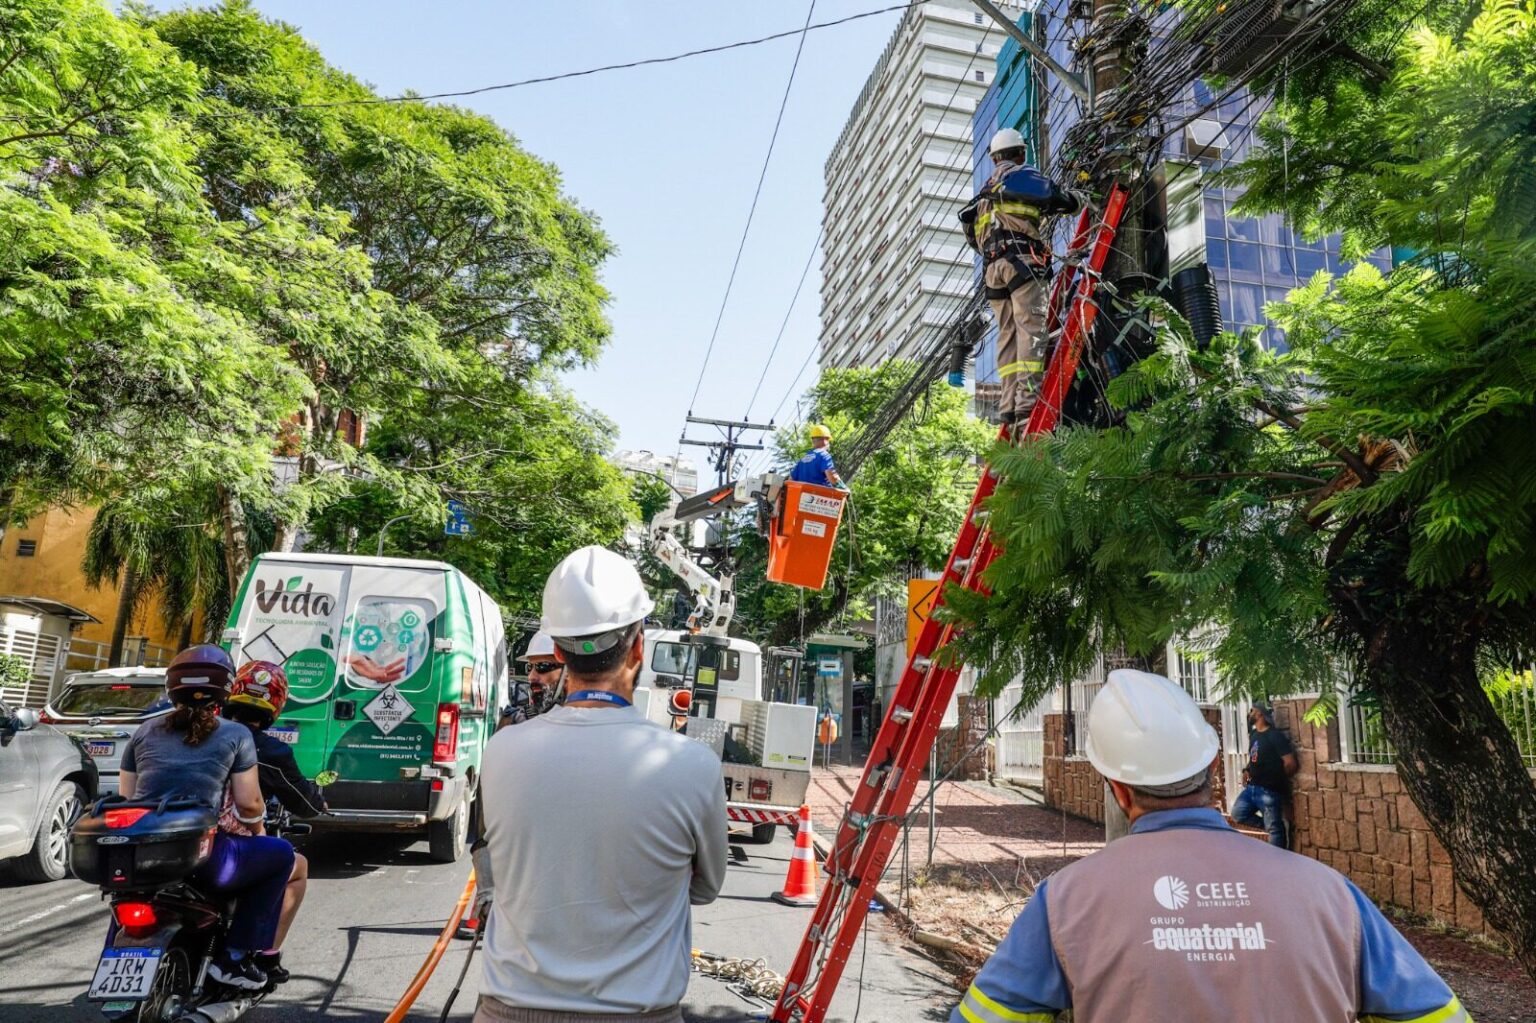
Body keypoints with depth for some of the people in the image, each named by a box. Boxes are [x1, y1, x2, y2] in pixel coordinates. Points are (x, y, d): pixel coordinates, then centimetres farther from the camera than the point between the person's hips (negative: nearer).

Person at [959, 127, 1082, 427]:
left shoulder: (986, 192, 28)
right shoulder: (1024, 176, 7)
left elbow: (971, 233, 26)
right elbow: (1063, 200, 8)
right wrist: (1080, 198, 27)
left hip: (992, 268, 7)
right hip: (1023, 261, -7)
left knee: (1008, 336, 3)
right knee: (1031, 330, -14)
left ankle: (1009, 406, -5)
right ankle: (1028, 402, -26)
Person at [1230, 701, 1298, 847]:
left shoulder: (1275, 735, -13)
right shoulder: (1253, 735, 12)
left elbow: (1291, 764, -15)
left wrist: (1277, 779, 0)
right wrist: (1247, 771, 8)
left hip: (1269, 790, -9)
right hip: (1251, 787, 9)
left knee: (1274, 828, -2)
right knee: (1237, 814, 6)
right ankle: (1277, 826, 15)